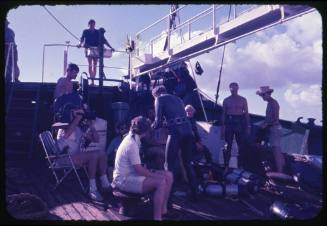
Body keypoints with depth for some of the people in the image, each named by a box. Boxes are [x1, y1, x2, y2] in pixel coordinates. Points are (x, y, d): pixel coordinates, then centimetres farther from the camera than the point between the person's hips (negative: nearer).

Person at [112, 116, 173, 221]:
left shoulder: (132, 139, 8)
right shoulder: (131, 144, -23)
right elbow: (139, 170, -23)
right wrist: (156, 175, -11)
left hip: (131, 174, 10)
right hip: (125, 180, -10)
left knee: (168, 175, 0)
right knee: (161, 182, -28)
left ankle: (163, 209, 8)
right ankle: (157, 217, -18)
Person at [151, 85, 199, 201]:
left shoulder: (159, 99, 8)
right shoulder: (177, 98, 27)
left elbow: (158, 121, 0)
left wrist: (152, 126, 21)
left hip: (176, 131, -6)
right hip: (188, 130, 7)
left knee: (170, 165, 2)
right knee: (188, 163, 18)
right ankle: (194, 193, 24)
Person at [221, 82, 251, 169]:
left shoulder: (243, 100, 7)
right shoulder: (226, 100, 7)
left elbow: (246, 113, 6)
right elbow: (223, 114, 7)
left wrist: (248, 126, -1)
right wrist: (223, 126, 0)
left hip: (240, 122, 1)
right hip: (229, 122, 0)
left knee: (241, 146, 2)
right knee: (228, 145, 0)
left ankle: (241, 166, 10)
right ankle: (226, 165, 5)